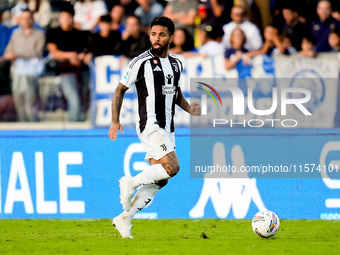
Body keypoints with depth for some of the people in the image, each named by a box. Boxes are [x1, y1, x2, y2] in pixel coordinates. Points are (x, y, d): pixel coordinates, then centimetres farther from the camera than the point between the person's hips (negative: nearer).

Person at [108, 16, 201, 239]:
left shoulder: (176, 64, 11)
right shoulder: (141, 62, -8)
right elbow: (120, 90, 0)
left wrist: (189, 108, 5)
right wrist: (115, 121, -9)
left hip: (168, 129, 7)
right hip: (150, 126, -7)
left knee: (160, 181, 4)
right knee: (172, 167, -23)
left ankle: (125, 219, 10)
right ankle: (131, 183, -4)